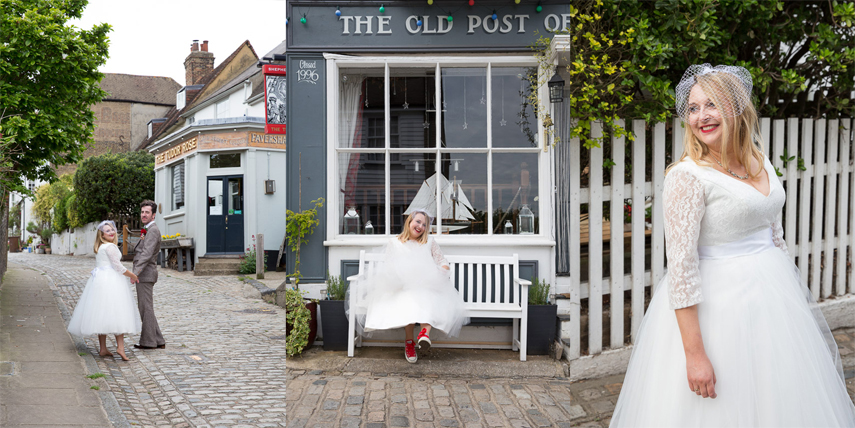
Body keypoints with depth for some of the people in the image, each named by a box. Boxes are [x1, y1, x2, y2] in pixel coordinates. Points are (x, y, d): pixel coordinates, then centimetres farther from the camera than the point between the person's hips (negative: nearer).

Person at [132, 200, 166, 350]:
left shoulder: (153, 230, -13)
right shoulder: (147, 230, 20)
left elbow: (147, 253, -25)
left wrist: (136, 272, -31)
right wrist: (140, 240, 7)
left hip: (145, 275, -10)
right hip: (143, 275, 11)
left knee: (146, 308, -4)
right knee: (145, 308, 12)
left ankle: (148, 341, 3)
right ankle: (158, 341, 16)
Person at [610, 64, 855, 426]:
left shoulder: (760, 162, 5)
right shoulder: (687, 175, -17)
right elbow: (681, 267, -21)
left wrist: (791, 296, 20)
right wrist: (694, 353, -23)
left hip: (774, 293, 7)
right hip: (719, 304, -7)